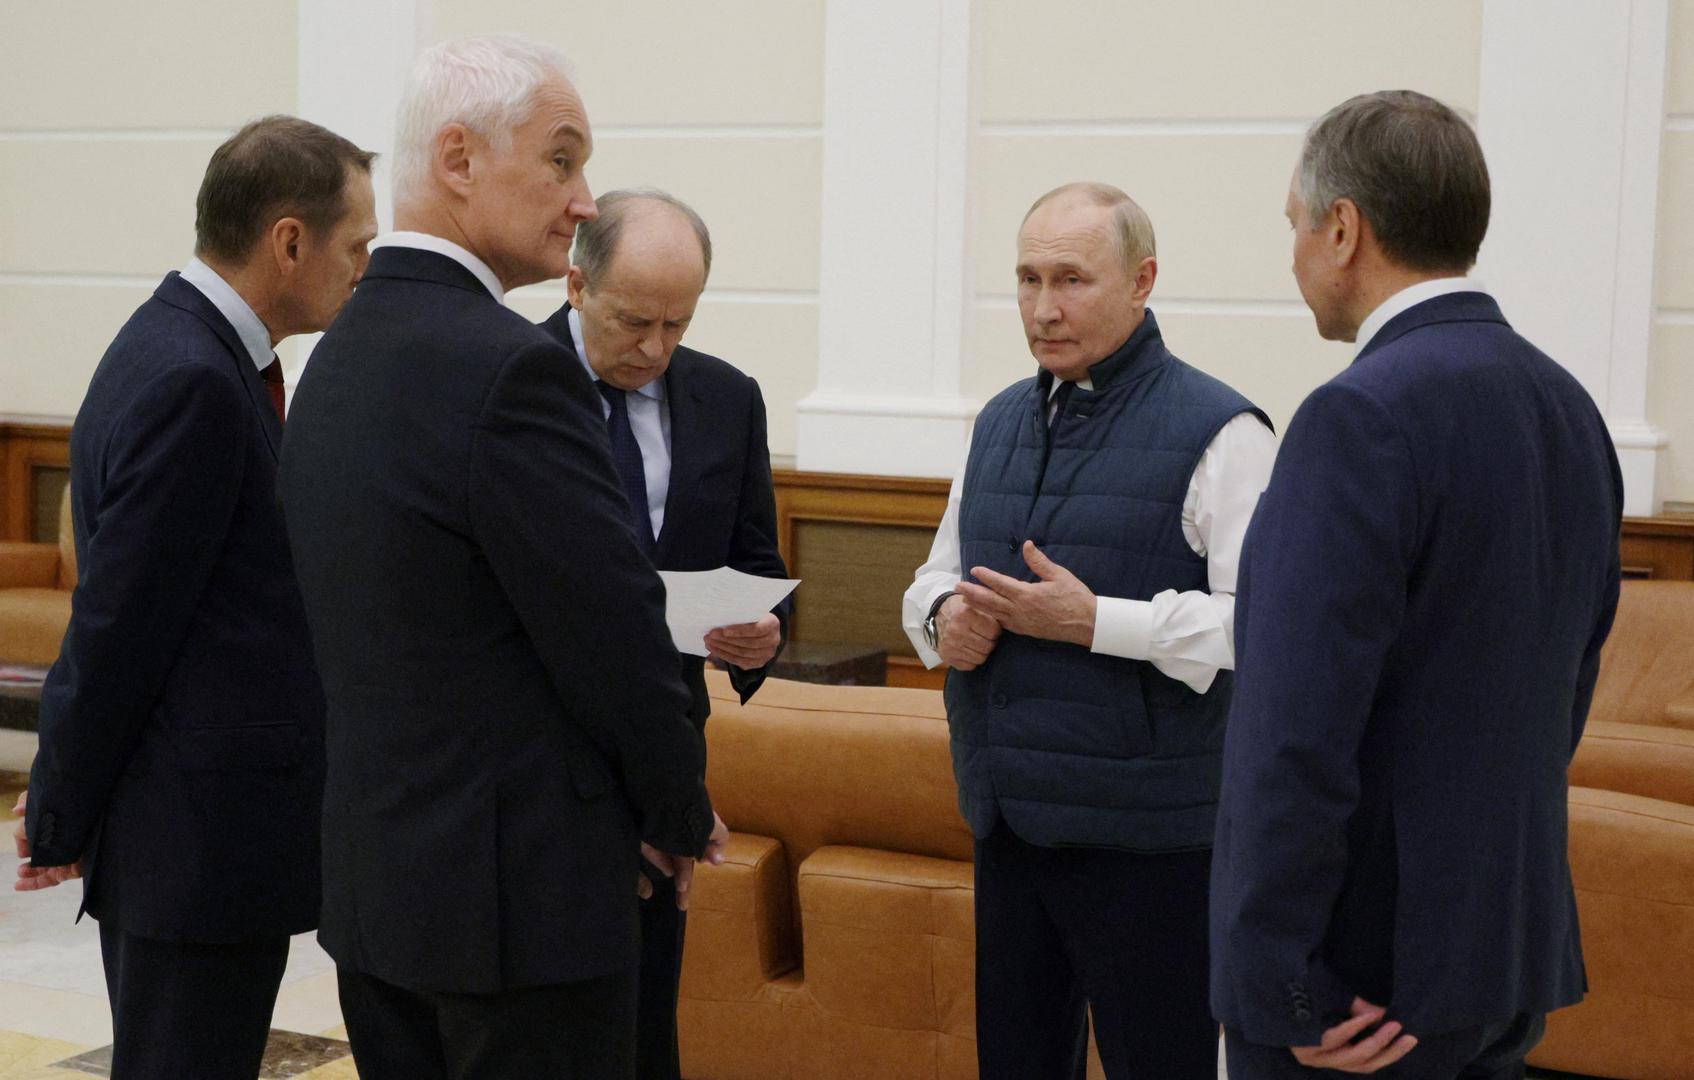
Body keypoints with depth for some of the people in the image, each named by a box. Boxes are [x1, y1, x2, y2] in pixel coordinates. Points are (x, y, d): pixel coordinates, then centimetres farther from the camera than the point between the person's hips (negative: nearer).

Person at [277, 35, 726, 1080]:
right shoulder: (512, 369, -20)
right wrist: (686, 816, 1)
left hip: (372, 877, 9)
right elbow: (616, 633, -17)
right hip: (522, 891, -9)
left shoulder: (337, 357, 10)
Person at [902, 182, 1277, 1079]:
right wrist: (946, 615, -1)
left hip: (1145, 836, -6)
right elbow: (936, 576, 22)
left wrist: (1095, 621, -22)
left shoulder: (1217, 432, -10)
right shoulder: (1001, 423, 13)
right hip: (1007, 819, 7)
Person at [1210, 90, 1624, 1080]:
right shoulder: (1568, 406, 7)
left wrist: (1278, 989, -18)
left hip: (1361, 968, -8)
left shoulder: (1365, 416, -19)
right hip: (1514, 951, 8)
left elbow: (1297, 734, -23)